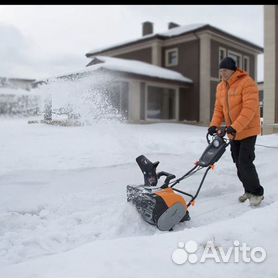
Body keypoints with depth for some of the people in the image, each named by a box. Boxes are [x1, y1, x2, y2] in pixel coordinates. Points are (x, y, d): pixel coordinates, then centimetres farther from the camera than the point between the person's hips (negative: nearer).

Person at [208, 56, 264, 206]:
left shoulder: (247, 82, -16)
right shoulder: (221, 87, 7)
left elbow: (250, 108, -24)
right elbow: (219, 108, 8)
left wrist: (235, 127, -31)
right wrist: (215, 124, -9)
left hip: (248, 130, -7)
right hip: (233, 132, 7)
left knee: (245, 162, -11)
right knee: (238, 163, 12)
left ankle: (257, 192, 8)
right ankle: (248, 190, 28)